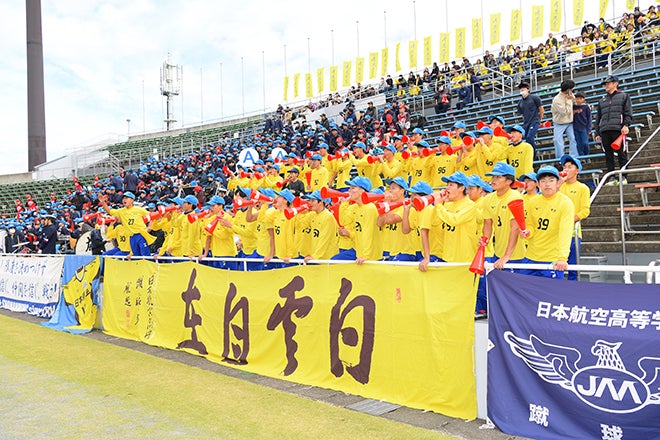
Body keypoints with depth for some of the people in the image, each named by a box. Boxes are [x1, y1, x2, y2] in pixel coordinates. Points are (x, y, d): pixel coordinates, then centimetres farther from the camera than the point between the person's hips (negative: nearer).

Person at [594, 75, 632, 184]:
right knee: (608, 156, 2)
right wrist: (597, 133, 14)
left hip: (618, 129, -4)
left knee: (621, 154, -4)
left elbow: (628, 112, 3)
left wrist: (626, 125, -11)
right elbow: (598, 118, 22)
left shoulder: (623, 96, 12)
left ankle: (623, 177, 1)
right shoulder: (602, 100, 24)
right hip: (604, 130, 4)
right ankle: (612, 178, 6)